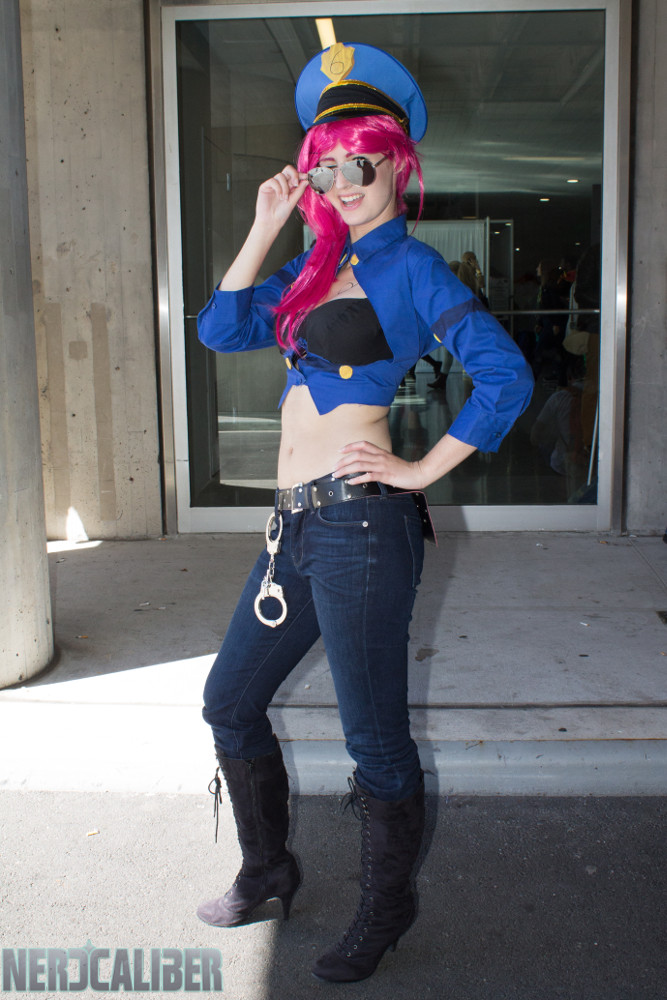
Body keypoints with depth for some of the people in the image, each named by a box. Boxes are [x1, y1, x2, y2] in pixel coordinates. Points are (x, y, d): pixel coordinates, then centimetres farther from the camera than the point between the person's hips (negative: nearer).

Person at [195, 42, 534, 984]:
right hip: (296, 521, 8)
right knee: (229, 702, 16)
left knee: (375, 737, 4)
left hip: (360, 520, -8)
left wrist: (421, 470, -13)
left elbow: (506, 376, -14)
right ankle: (268, 871, 37)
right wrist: (266, 225, 6)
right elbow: (221, 328, 9)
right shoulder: (318, 263, 16)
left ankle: (386, 909, 27)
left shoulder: (412, 266, -5)